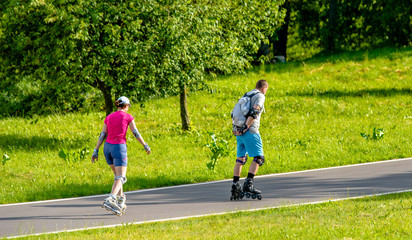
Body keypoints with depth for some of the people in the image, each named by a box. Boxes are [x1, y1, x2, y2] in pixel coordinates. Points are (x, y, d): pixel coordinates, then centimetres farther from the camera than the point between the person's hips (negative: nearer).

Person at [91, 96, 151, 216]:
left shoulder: (109, 117, 12)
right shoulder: (128, 117, 0)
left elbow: (102, 135, 8)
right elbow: (136, 134, 0)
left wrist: (96, 151, 6)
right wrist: (146, 146, 11)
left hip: (107, 147, 6)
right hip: (119, 147, -6)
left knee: (118, 175, 22)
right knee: (120, 178, -9)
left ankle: (120, 202, 18)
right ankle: (110, 200, -32)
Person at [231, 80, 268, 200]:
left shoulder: (246, 96, 22)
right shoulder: (260, 96, -3)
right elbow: (254, 112, -18)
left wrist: (236, 128, 10)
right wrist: (245, 127, -19)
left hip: (239, 132, 8)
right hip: (250, 131, -8)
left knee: (240, 158, 13)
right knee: (258, 157, -6)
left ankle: (235, 185, 9)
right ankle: (248, 184, -19)